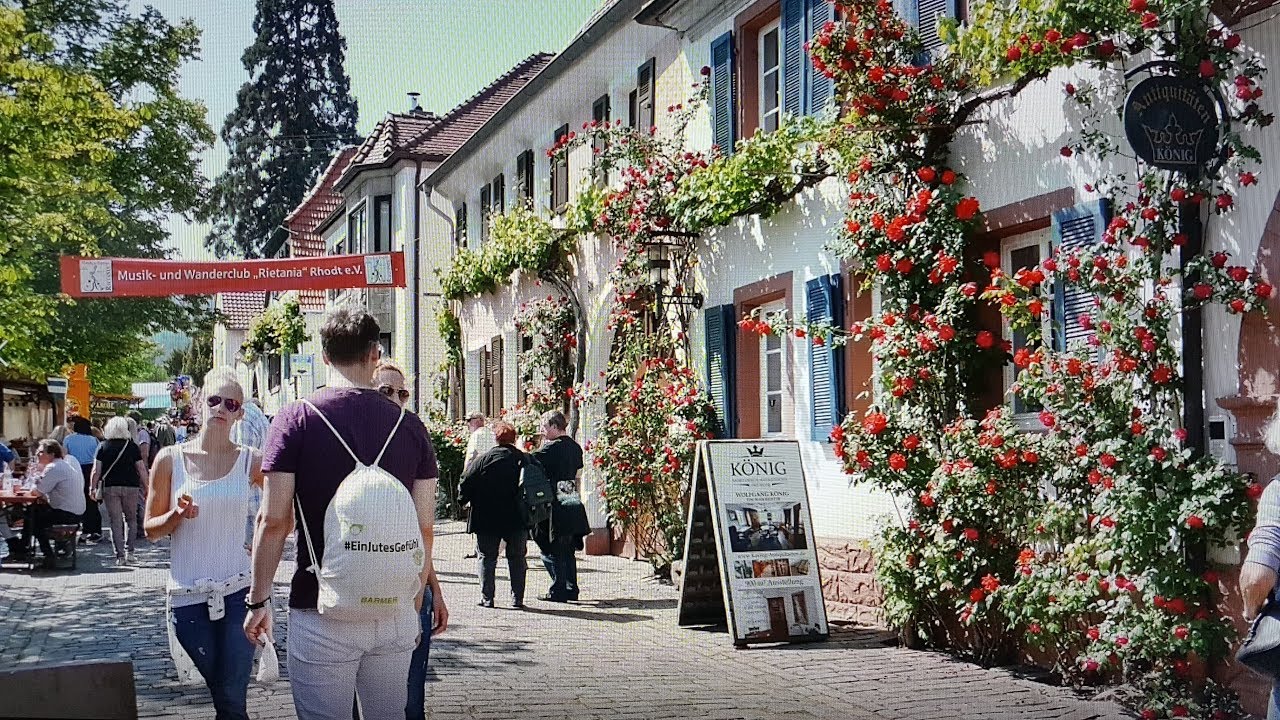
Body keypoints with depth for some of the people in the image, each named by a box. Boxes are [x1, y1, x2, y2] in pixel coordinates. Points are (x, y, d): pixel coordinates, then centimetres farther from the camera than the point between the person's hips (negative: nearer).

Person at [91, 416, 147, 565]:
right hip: (130, 487, 1)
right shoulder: (133, 446, 1)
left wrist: (92, 488, 6)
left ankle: (120, 556, -1)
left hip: (110, 487, 0)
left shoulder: (103, 447, 0)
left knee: (116, 521, 3)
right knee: (130, 519, 16)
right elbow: (141, 469, 0)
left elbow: (96, 471, -3)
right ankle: (129, 552, 8)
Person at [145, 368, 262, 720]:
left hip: (237, 592, 0)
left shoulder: (251, 461, -1)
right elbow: (151, 528, 4)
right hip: (188, 596, 1)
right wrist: (177, 515, -13)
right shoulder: (170, 459, -1)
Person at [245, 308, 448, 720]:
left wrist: (259, 600, 1)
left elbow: (273, 520, -9)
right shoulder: (409, 426, 1)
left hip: (321, 613, -3)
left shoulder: (296, 420, -6)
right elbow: (423, 528, 3)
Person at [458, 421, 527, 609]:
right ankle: (517, 598, 10)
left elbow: (465, 484, -8)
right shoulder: (524, 460, -1)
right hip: (517, 520, 2)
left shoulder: (483, 460, -7)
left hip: (487, 520, -1)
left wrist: (464, 499, 10)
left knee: (487, 557, 9)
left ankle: (486, 598, 5)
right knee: (517, 558, 12)